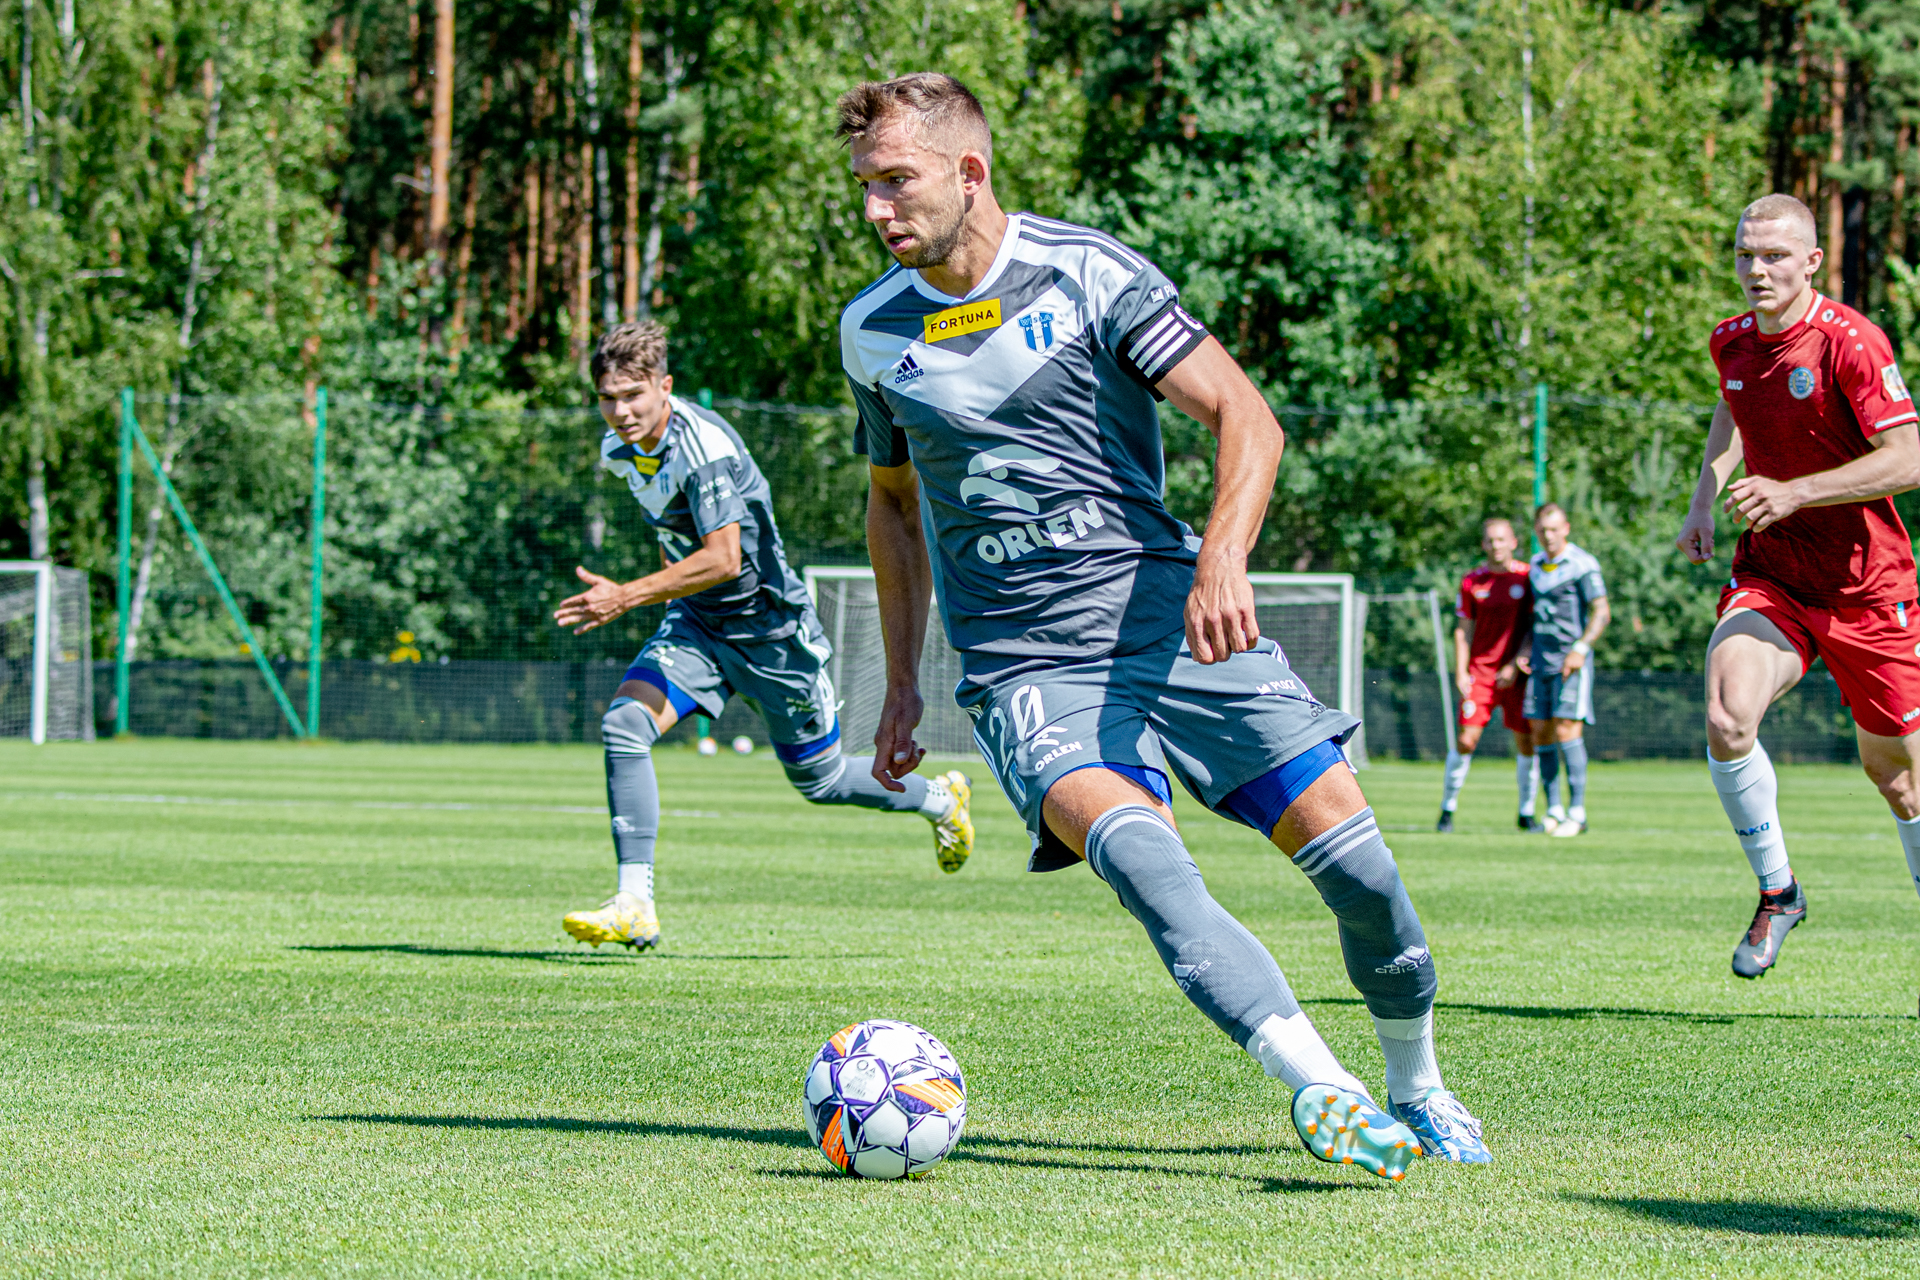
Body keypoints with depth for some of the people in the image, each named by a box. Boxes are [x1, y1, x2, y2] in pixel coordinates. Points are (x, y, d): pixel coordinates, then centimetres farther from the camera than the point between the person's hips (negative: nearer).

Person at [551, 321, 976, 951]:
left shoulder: (703, 444, -28)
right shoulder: (620, 447, -2)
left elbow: (724, 559, -36)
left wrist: (628, 596, -40)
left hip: (771, 627, -6)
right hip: (695, 622, 6)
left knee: (821, 780, 11)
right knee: (624, 722, -19)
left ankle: (940, 799, 41)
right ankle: (634, 908, -19)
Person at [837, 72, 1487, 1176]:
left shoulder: (1087, 275, -4)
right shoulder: (874, 331, 7)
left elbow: (1245, 417, -8)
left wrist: (1223, 562, -24)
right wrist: (902, 684, 21)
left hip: (1168, 616, 0)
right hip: (1024, 664, 1)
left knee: (1347, 843, -7)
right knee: (1134, 845, -29)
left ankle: (1418, 1091, 18)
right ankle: (1321, 1091, -36)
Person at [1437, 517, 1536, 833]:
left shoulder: (1528, 576, 1)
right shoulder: (1472, 580, 4)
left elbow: (1533, 626, 0)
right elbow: (1464, 629, 6)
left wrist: (1516, 664, -9)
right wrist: (1460, 672, -3)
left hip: (1517, 673, 0)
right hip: (1479, 672, 0)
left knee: (1526, 741, -1)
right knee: (1465, 740, -8)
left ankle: (1527, 813, 12)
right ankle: (1448, 808, 7)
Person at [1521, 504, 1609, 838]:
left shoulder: (1583, 565, -6)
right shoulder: (1535, 565, 15)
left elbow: (1601, 612, -10)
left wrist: (1580, 649, -19)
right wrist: (1525, 650, 14)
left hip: (1571, 660, -7)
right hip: (1541, 660, 7)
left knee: (1566, 729, -13)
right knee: (1540, 732, 3)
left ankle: (1577, 811, -10)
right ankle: (1553, 810, 9)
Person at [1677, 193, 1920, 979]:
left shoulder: (1850, 343, -16)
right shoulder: (1731, 344, 3)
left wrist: (1794, 492, -27)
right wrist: (1705, 498, 12)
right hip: (1769, 579, 4)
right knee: (1727, 723, -23)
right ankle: (1777, 892, -3)